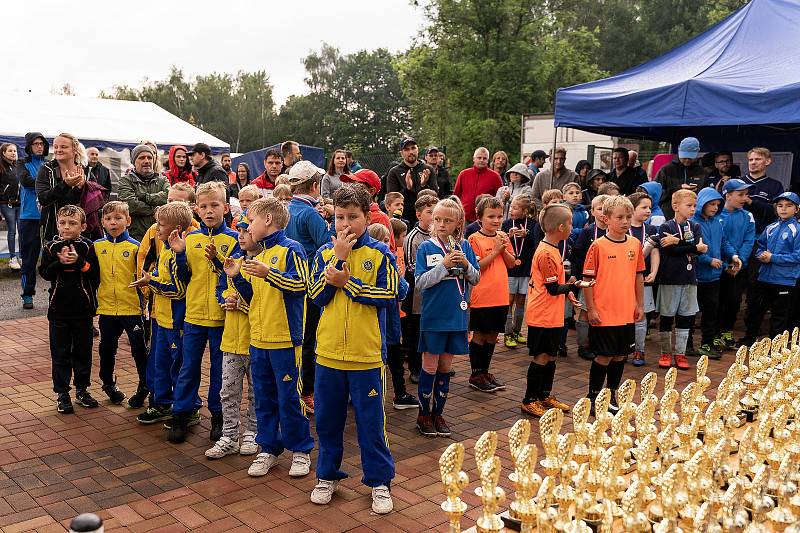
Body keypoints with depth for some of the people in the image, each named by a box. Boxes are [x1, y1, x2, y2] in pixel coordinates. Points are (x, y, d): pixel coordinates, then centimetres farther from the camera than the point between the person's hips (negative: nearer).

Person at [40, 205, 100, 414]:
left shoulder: (87, 247, -2)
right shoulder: (50, 247, 1)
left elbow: (95, 273, -8)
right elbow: (44, 273, -5)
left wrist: (79, 261, -20)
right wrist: (60, 262, -19)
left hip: (83, 309, 0)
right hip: (59, 309, 0)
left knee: (83, 351, 10)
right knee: (60, 353, 6)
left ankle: (81, 390, 24)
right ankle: (62, 393, 15)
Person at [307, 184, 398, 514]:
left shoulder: (380, 254, -3)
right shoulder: (325, 253, 4)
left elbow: (389, 296, -11)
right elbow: (317, 296, -7)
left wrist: (347, 282, -16)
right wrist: (339, 256, -13)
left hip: (367, 354, -3)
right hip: (328, 351, 3)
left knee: (371, 422, 6)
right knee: (327, 419, 14)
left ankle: (379, 481, 22)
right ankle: (327, 476, 32)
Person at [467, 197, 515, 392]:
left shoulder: (503, 237, 9)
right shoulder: (474, 239, -10)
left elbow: (512, 263, 10)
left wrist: (504, 249, -7)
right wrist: (495, 251, -18)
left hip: (500, 296, 6)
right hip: (482, 297, -6)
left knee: (492, 335, 14)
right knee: (479, 335, 4)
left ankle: (485, 372, 27)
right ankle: (476, 375, 15)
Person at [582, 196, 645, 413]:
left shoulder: (635, 244, 4)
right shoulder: (598, 246, -10)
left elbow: (639, 276, 12)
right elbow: (588, 278, -8)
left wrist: (639, 305, 12)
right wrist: (590, 309, -10)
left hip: (627, 313, 5)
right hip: (603, 313, -5)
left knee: (620, 355, 13)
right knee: (604, 356, 1)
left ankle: (612, 395, 29)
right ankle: (593, 397, 16)